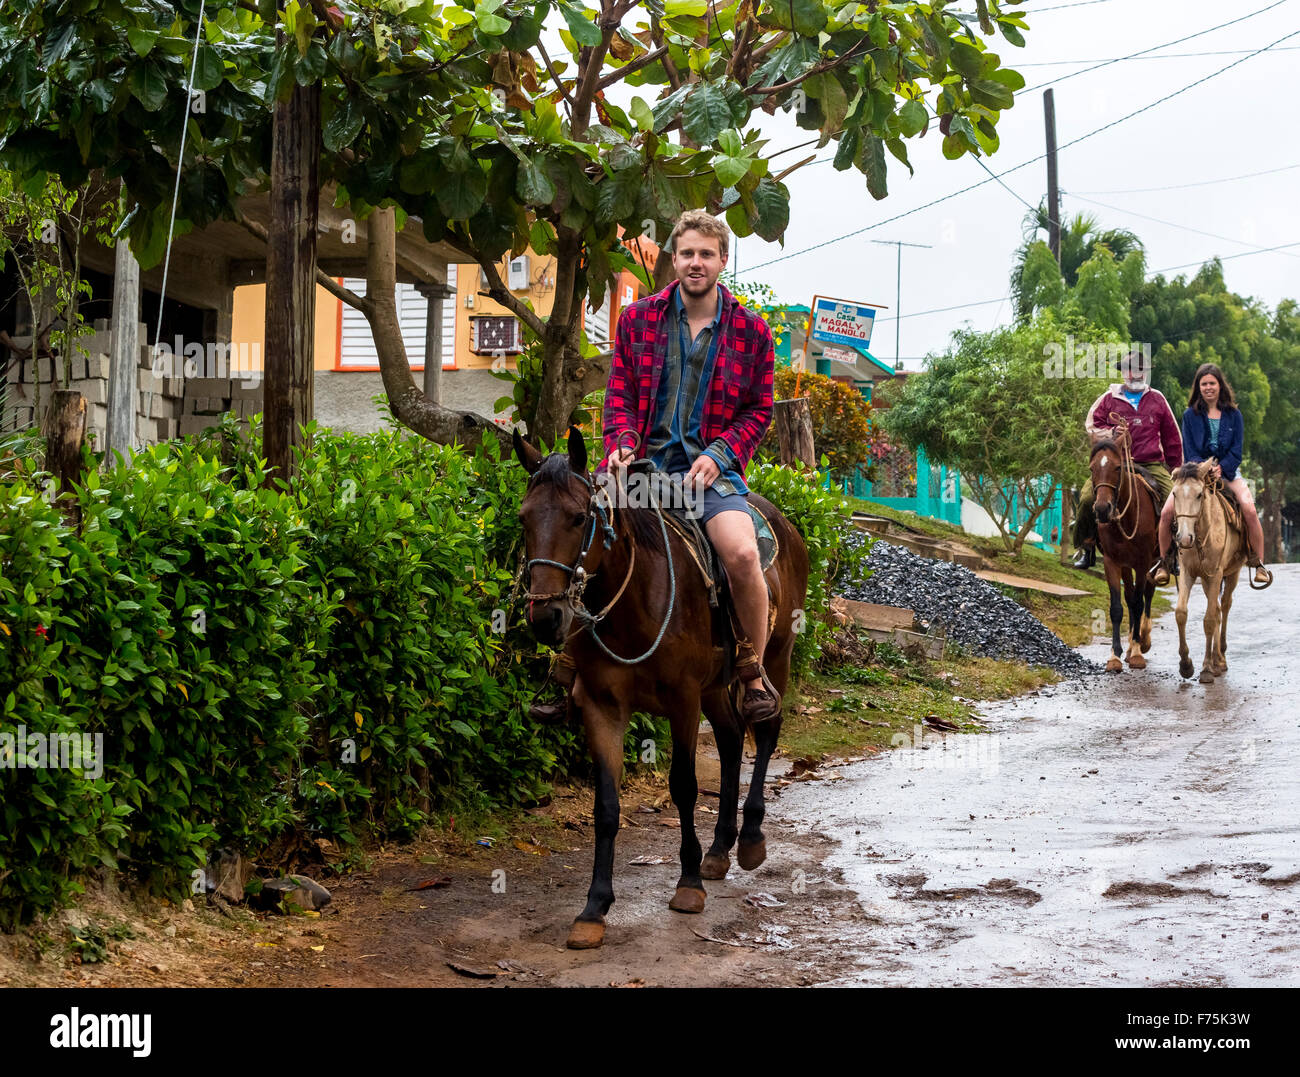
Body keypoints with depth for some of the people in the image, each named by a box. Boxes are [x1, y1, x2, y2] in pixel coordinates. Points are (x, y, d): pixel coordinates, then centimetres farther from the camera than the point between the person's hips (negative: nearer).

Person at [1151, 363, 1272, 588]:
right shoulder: (1190, 415, 4)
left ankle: (1258, 563, -11)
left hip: (1227, 471, 0)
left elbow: (1236, 451, 0)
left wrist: (1221, 468, -17)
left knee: (1249, 509, -27)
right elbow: (1189, 451, 0)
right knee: (1167, 512, -20)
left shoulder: (1233, 415, 5)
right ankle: (1165, 560, 2)